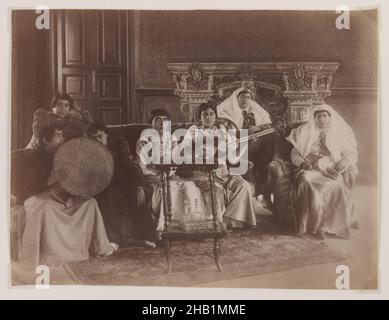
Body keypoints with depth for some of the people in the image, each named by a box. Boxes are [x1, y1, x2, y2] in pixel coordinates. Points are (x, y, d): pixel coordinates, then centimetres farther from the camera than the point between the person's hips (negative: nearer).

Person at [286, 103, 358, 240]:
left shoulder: (339, 132, 17)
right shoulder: (305, 132, 16)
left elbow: (351, 153, 14)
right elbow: (294, 154, 12)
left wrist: (346, 160, -9)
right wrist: (302, 163, -8)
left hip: (332, 170, 0)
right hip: (311, 169, 0)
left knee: (336, 185, -34)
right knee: (307, 180, -35)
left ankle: (335, 224, -22)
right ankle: (317, 224, -31)